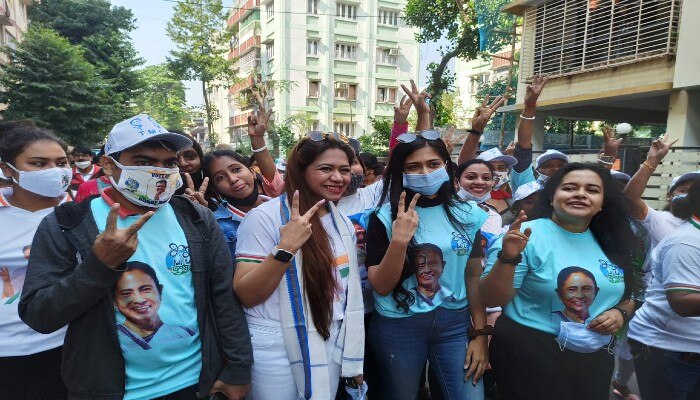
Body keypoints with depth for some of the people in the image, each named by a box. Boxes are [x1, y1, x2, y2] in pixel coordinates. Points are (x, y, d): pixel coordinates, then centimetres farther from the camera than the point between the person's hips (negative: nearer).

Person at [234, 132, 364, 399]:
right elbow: (246, 295, -17)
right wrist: (285, 249, -31)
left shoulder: (342, 223, 4)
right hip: (278, 350, -5)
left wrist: (354, 360, 15)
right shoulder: (265, 217, -16)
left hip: (332, 347, 6)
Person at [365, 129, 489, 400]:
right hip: (398, 327, -1)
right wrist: (399, 241, -26)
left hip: (455, 324, 2)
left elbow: (474, 277, 5)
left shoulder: (468, 214, -2)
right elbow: (381, 286, -12)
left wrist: (480, 334, 3)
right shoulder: (385, 217, -9)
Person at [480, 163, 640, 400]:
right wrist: (508, 258, -31)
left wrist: (620, 313, -3)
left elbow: (628, 297, 18)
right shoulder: (526, 235, -14)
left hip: (595, 358, 6)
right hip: (529, 355, -5)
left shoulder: (611, 244, 4)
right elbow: (491, 300, -16)